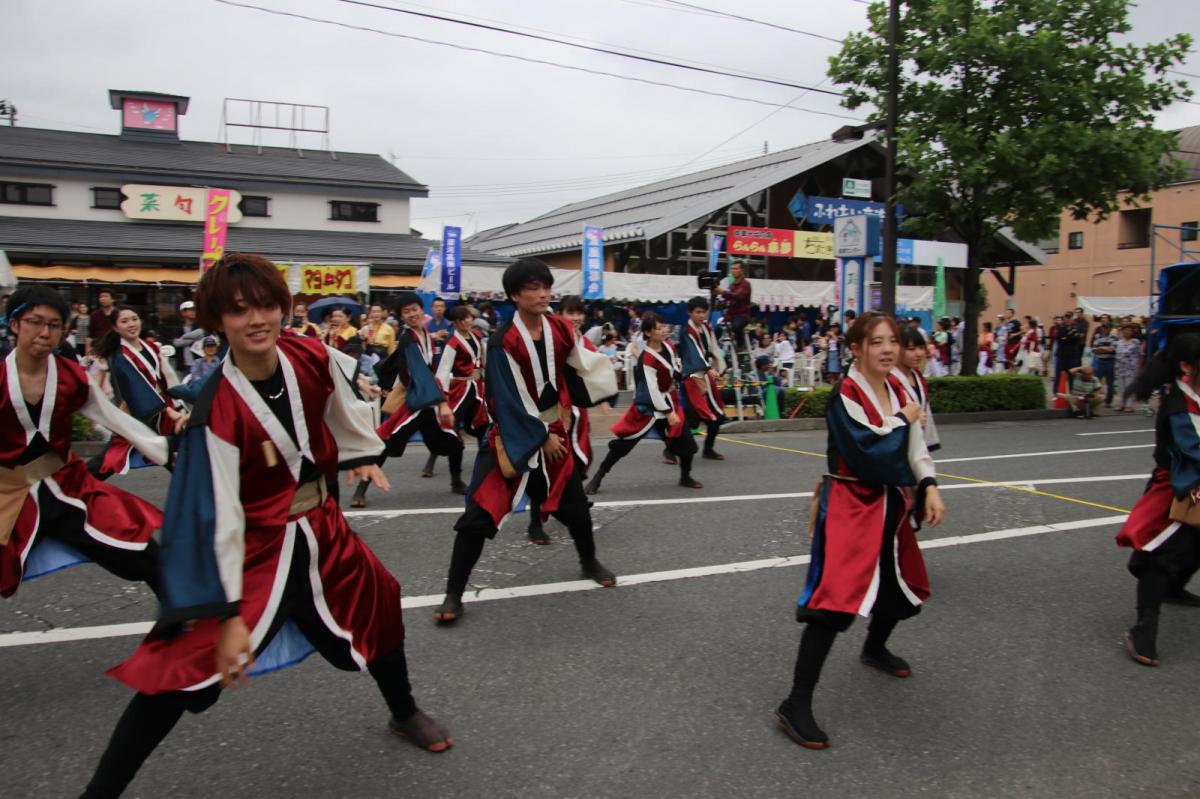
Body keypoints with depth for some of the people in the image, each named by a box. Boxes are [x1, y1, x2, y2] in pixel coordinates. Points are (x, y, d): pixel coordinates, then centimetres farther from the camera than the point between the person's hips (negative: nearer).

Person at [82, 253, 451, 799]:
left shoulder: (313, 359, -14)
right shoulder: (218, 410, -27)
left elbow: (341, 406, 10)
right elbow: (218, 516, -25)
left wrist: (363, 457, 22)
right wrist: (229, 613, -23)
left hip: (321, 528, 6)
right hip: (255, 547, -5)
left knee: (376, 606, 19)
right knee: (186, 663, -12)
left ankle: (404, 714, 47)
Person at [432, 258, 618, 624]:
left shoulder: (560, 329, -5)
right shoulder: (503, 342, -20)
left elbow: (580, 367, 8)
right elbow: (510, 401, -18)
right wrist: (541, 438, -13)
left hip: (553, 430, 5)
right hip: (511, 435, -5)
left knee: (573, 503, 16)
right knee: (480, 513, -10)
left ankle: (589, 563, 44)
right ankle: (453, 595, 3)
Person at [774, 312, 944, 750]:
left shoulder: (898, 389, 5)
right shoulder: (845, 397, -20)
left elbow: (915, 447, 8)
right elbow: (869, 459, -28)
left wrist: (929, 488, -7)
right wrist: (902, 421, -16)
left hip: (891, 505, 9)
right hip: (851, 508, -9)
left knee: (901, 585, 24)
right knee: (836, 600, -18)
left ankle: (875, 649, 56)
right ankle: (796, 705, -11)